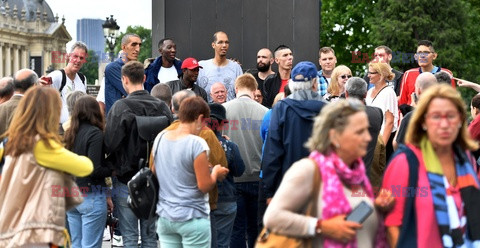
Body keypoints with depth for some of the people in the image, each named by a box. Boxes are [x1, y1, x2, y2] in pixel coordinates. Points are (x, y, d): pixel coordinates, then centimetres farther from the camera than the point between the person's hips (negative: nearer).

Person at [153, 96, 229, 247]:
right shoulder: (197, 144, -17)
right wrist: (215, 173, 3)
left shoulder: (159, 139, 3)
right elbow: (204, 186, -17)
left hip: (164, 217, 6)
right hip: (193, 219, -6)